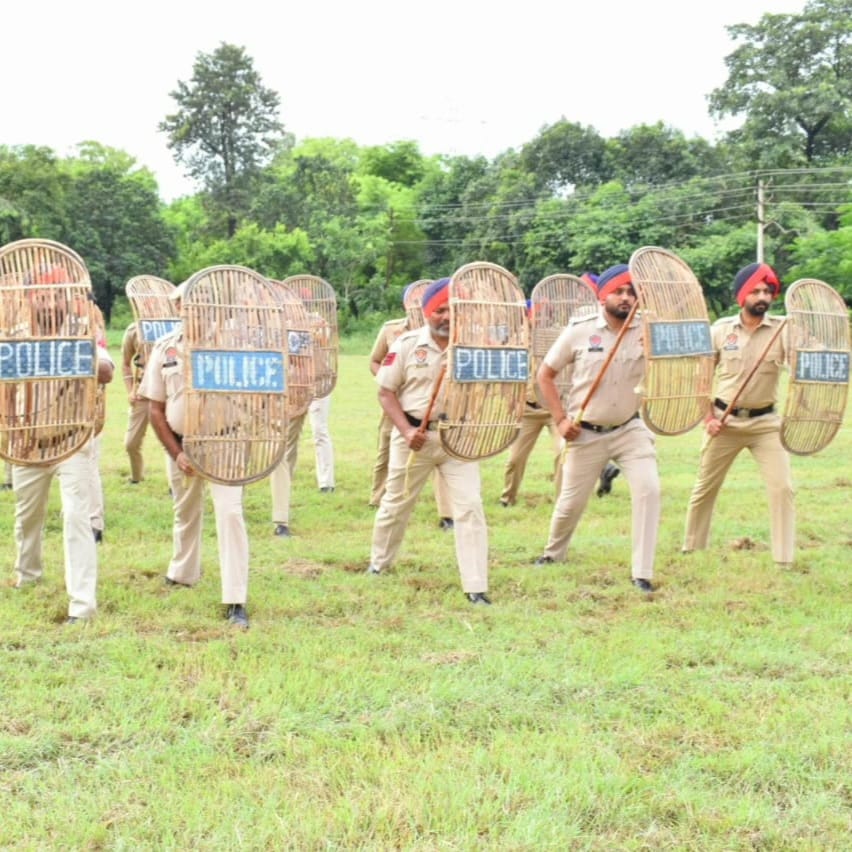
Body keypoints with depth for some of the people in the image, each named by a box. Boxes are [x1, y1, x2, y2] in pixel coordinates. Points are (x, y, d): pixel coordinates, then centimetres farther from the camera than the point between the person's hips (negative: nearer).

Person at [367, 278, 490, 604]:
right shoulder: (408, 343, -5)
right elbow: (386, 391, -2)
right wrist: (406, 430, -12)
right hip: (415, 435, 0)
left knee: (470, 507, -8)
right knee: (396, 503, 16)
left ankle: (475, 588, -6)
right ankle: (378, 563, 41)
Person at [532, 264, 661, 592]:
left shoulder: (647, 333, -6)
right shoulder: (579, 331, -8)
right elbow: (545, 374, 0)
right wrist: (560, 419, -7)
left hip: (630, 429, 1)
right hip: (585, 433, -1)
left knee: (648, 489, -17)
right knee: (571, 500, 9)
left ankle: (642, 573, -8)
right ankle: (553, 552, 41)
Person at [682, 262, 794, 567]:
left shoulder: (782, 330, -7)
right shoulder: (721, 329, -3)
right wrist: (707, 416, -3)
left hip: (765, 422, -1)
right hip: (724, 421, 1)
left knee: (782, 487, -9)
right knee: (704, 487, 11)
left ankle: (785, 561, -1)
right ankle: (691, 550, 30)